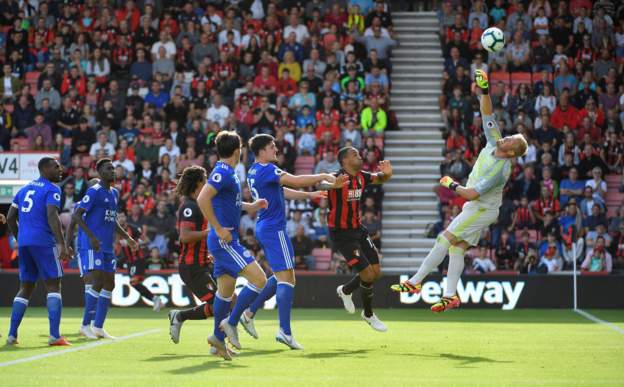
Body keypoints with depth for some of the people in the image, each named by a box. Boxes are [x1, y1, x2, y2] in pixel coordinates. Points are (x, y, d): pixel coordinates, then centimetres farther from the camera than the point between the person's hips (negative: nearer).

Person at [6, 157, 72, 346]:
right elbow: (52, 216, -19)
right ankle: (55, 336, -14)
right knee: (54, 286, -3)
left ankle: (12, 335, 7)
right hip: (44, 242, -7)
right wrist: (63, 245, -24)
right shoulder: (52, 189, -4)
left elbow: (10, 218, 19)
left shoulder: (24, 189, 19)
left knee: (25, 288, 14)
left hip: (23, 243, 7)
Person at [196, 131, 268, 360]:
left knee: (226, 289, 14)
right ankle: (231, 322, -7)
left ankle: (219, 338, 20)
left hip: (227, 240, 10)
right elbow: (203, 199, -25)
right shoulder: (223, 172, -15)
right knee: (259, 279, -14)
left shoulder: (228, 173, 15)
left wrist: (250, 206, 23)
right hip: (224, 239, -10)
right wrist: (218, 229, -22)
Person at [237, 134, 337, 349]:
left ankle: (249, 313, 16)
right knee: (286, 277, -11)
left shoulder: (254, 172, 16)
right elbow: (295, 181, -20)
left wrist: (309, 195, 23)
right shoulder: (266, 169, -14)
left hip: (264, 227, 10)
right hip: (274, 228, -10)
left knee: (281, 277, 17)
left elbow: (281, 191, 24)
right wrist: (322, 177, -9)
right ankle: (285, 331, -16)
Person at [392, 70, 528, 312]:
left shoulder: (498, 169, -26)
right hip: (476, 208, 9)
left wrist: (451, 185, -11)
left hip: (481, 209, -9)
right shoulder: (493, 142, -3)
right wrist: (484, 90, -13)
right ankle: (450, 296, -1)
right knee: (457, 248, 2)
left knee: (445, 239, -11)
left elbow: (472, 194, -26)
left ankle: (415, 282, -9)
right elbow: (487, 113, 1)